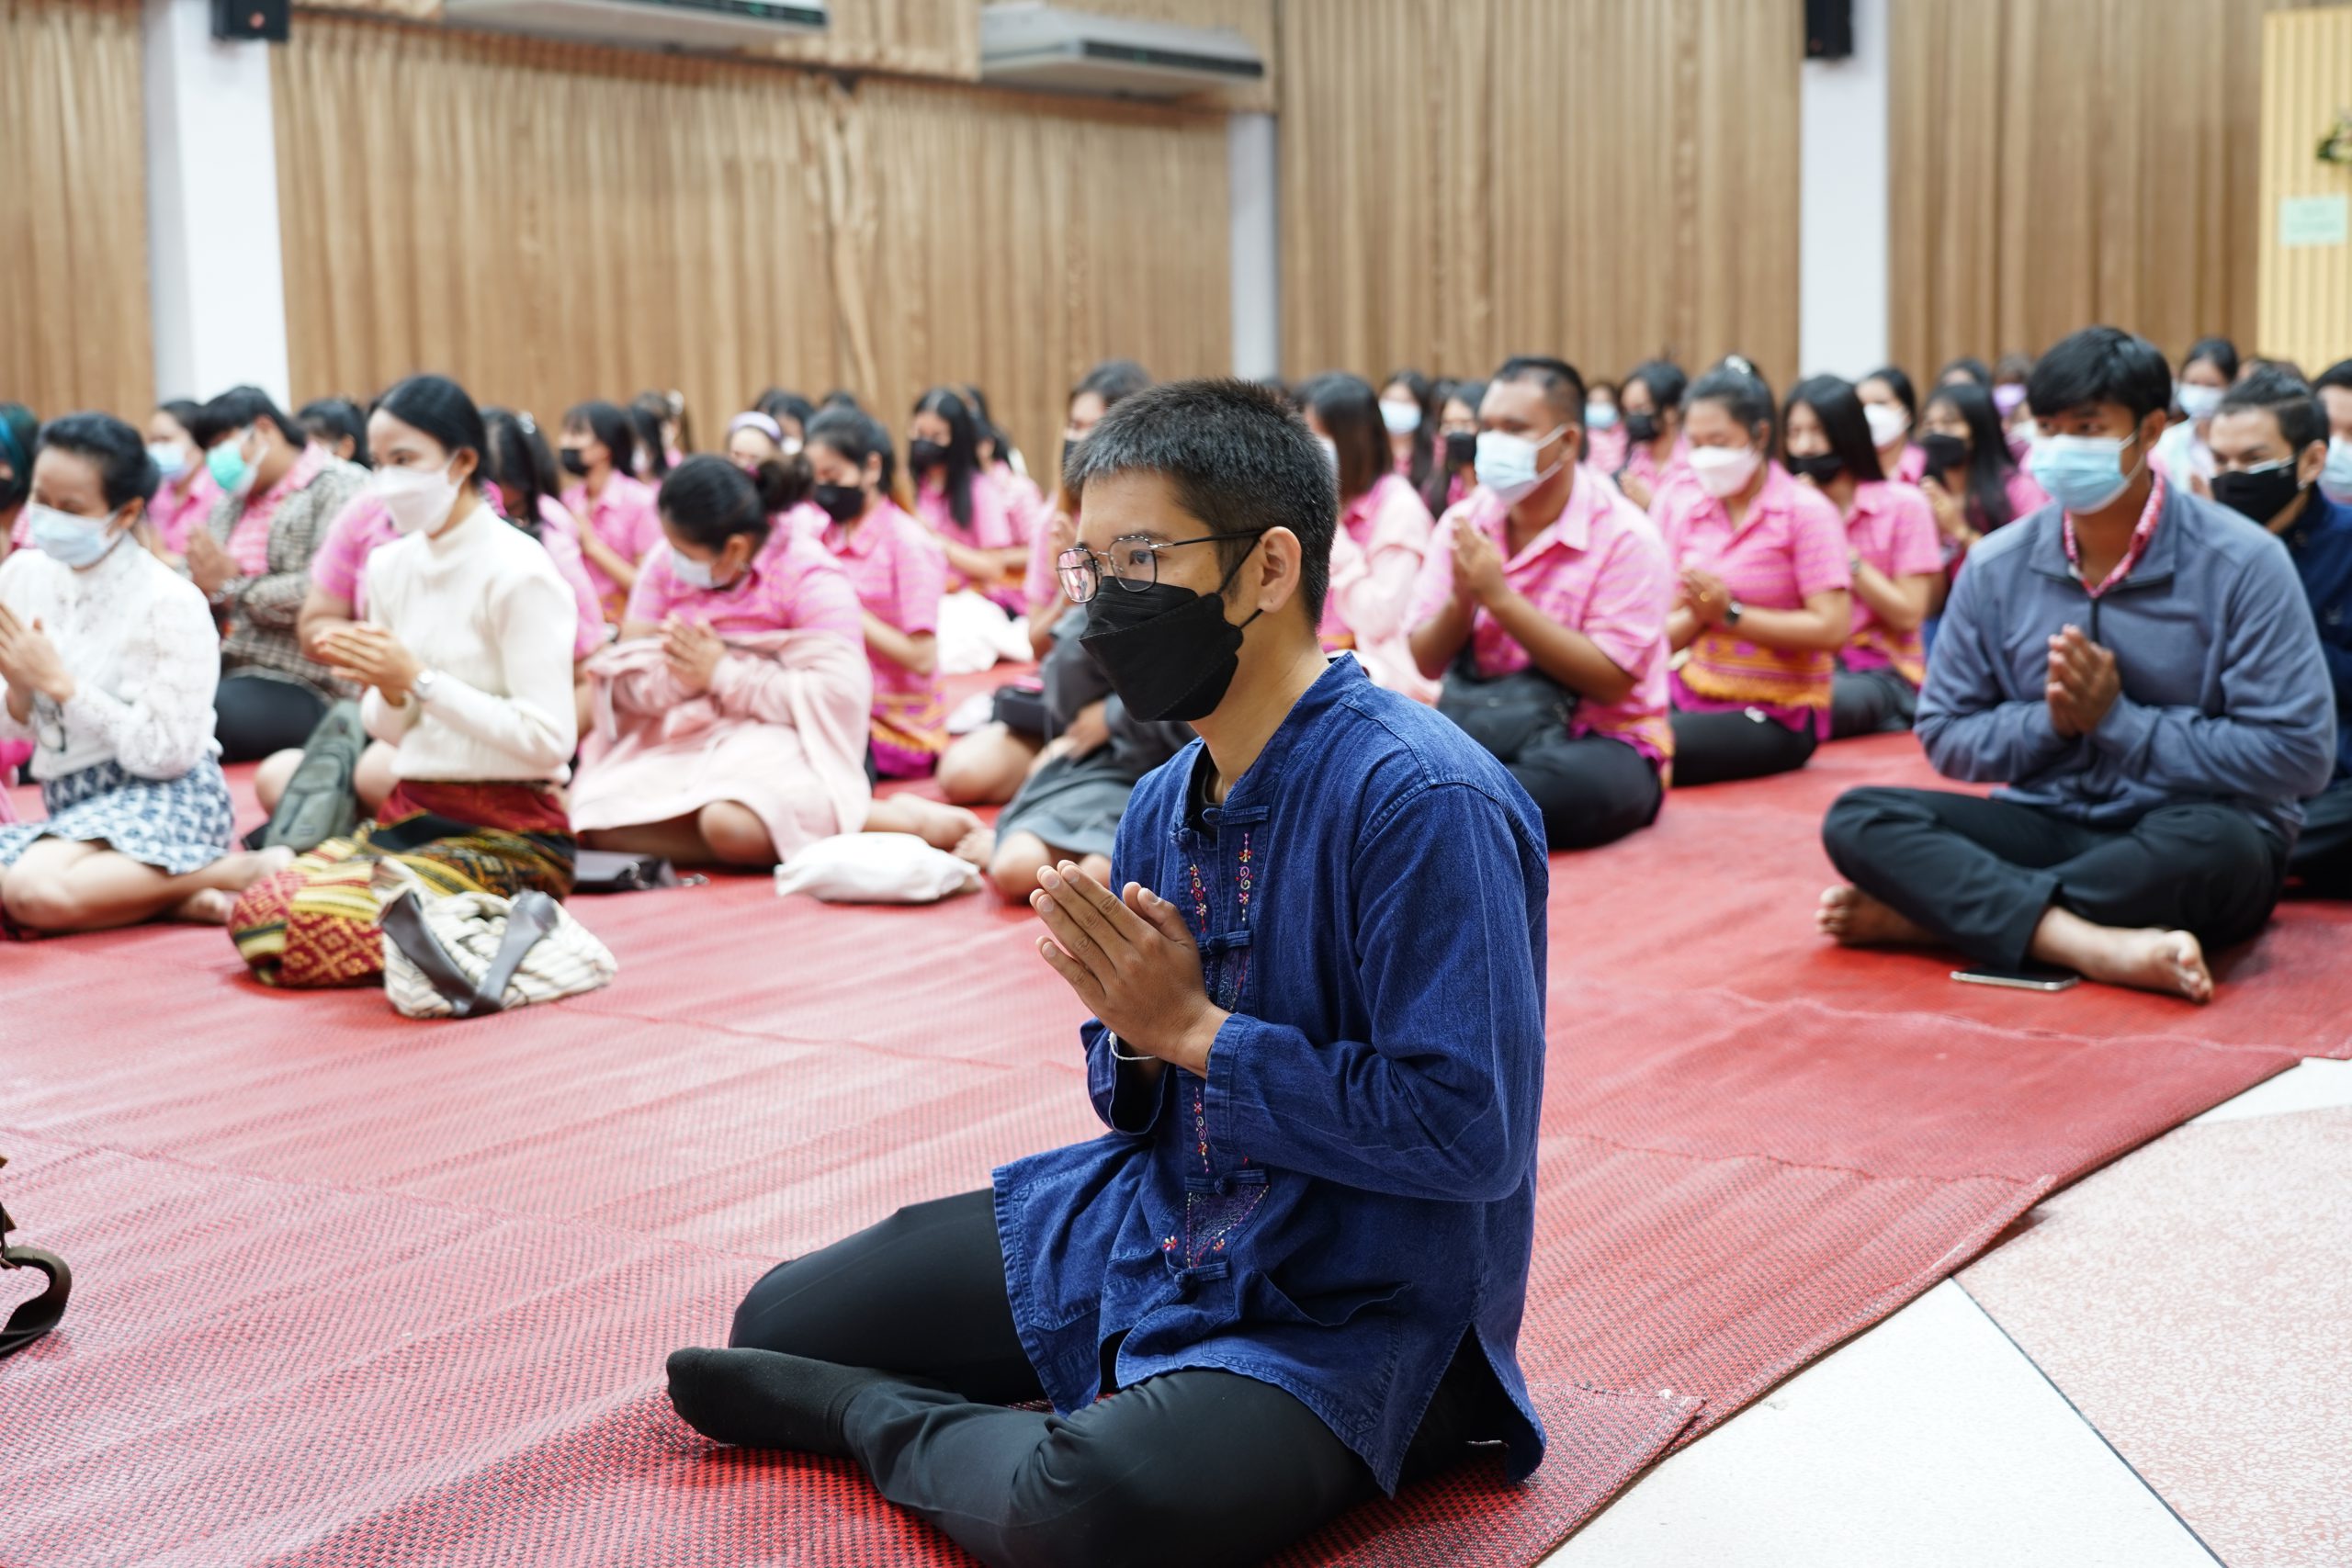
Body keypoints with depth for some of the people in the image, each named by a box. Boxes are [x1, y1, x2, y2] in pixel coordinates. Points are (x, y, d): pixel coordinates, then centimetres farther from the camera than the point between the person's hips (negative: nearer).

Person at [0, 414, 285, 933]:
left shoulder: (170, 602, -14)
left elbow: (168, 753, -17)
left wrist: (59, 681, -18)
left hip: (167, 799, -6)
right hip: (70, 800, 7)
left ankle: (232, 871, -14)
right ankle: (170, 896, -12)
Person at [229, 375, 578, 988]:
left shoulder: (517, 572, -11)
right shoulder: (390, 566, 10)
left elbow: (548, 741, -19)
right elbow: (392, 731, 15)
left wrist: (418, 678, -18)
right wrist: (386, 689, -8)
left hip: (509, 833, -7)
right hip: (412, 813, 7)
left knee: (318, 919, -23)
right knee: (257, 912, -13)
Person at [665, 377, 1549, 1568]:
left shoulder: (1422, 801, -22)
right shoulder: (1163, 806, 2)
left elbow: (1469, 1136, -26)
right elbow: (1148, 1110, 12)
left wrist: (1192, 1026, -20)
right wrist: (1133, 1031, -13)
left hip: (1348, 1308, -7)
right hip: (1150, 1226, 8)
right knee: (781, 1318, 10)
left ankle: (887, 1420, -4)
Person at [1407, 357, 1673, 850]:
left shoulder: (1624, 536, -12)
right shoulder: (1464, 522, 2)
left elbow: (1611, 681, -19)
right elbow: (1426, 662, 2)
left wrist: (1499, 596, -22)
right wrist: (1461, 598, -19)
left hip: (1605, 742, -4)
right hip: (1488, 735, 4)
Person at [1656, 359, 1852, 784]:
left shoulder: (1806, 511, -7)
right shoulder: (1680, 504, 5)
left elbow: (1833, 629, -16)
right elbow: (1660, 636, 3)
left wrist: (1729, 613, -19)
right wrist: (1696, 614, -18)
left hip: (1779, 713, -4)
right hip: (1690, 691, 5)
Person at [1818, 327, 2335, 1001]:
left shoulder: (2242, 564, -8)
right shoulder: (1996, 568, 2)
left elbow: (2299, 754, -13)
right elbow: (1946, 737, 6)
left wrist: (2117, 718, -15)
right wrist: (2050, 719, -13)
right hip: (2047, 825, 3)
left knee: (2213, 843, -39)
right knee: (1858, 819, -20)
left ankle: (1926, 910, -23)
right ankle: (2094, 944, -38)